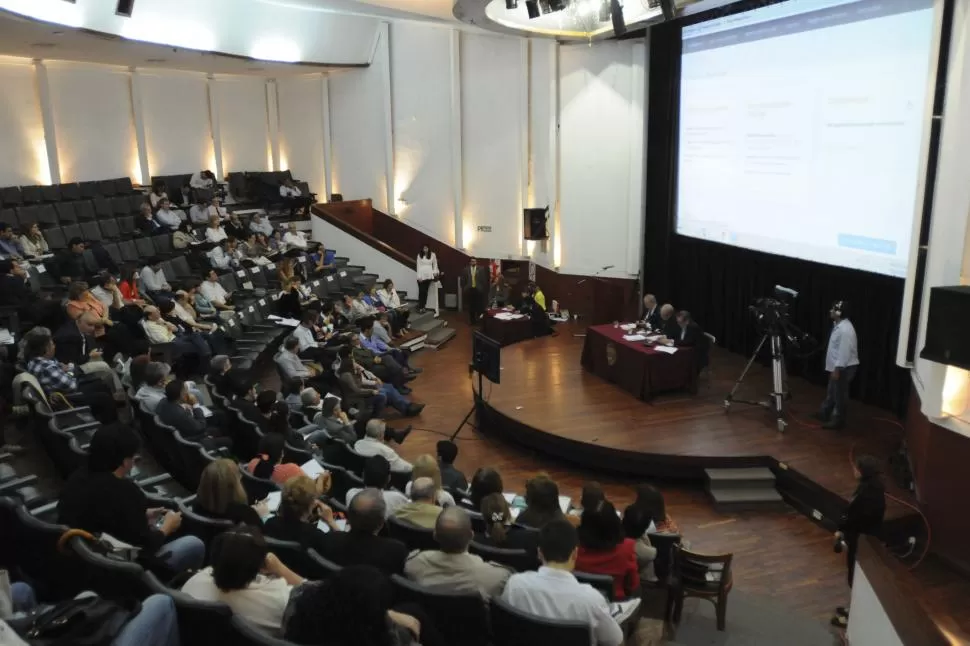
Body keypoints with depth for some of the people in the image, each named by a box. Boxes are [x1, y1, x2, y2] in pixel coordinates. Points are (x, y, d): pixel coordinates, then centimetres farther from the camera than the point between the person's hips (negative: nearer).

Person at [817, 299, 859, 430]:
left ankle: (838, 420, 14)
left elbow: (845, 352, -27)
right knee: (831, 392, 22)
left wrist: (837, 369, -24)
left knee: (840, 394, 3)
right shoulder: (838, 325, 8)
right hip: (838, 366, 10)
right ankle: (824, 413, 36)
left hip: (844, 368, -10)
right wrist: (835, 368, 23)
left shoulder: (845, 329, -26)